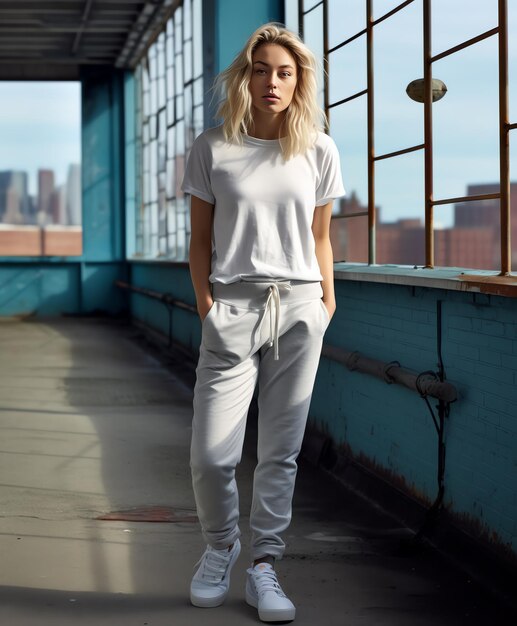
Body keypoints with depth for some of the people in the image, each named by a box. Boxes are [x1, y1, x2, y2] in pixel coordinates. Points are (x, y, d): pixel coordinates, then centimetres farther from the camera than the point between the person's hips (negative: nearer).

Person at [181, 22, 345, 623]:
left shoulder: (319, 151, 8)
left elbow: (319, 236, 14)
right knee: (211, 454, -7)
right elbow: (200, 240, 6)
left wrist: (328, 302, 8)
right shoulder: (212, 148, 3)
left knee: (281, 451, 3)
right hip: (232, 308, -1)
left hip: (299, 309, 2)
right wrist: (206, 306, -3)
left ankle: (263, 568, 15)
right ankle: (220, 546, 21)